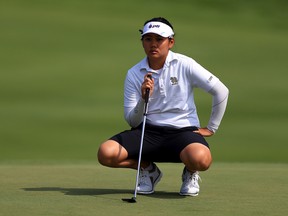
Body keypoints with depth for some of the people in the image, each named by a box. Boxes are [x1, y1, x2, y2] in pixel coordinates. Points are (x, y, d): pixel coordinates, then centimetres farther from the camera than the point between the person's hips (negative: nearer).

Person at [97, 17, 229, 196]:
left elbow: (221, 91, 2)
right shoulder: (134, 74, 2)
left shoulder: (184, 65, -4)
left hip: (183, 130, -2)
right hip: (148, 131, 3)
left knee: (200, 159, -38)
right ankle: (149, 169, 7)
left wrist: (211, 128, 4)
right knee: (106, 153, -24)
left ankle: (191, 173, 4)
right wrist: (143, 99, -20)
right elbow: (132, 121, 0)